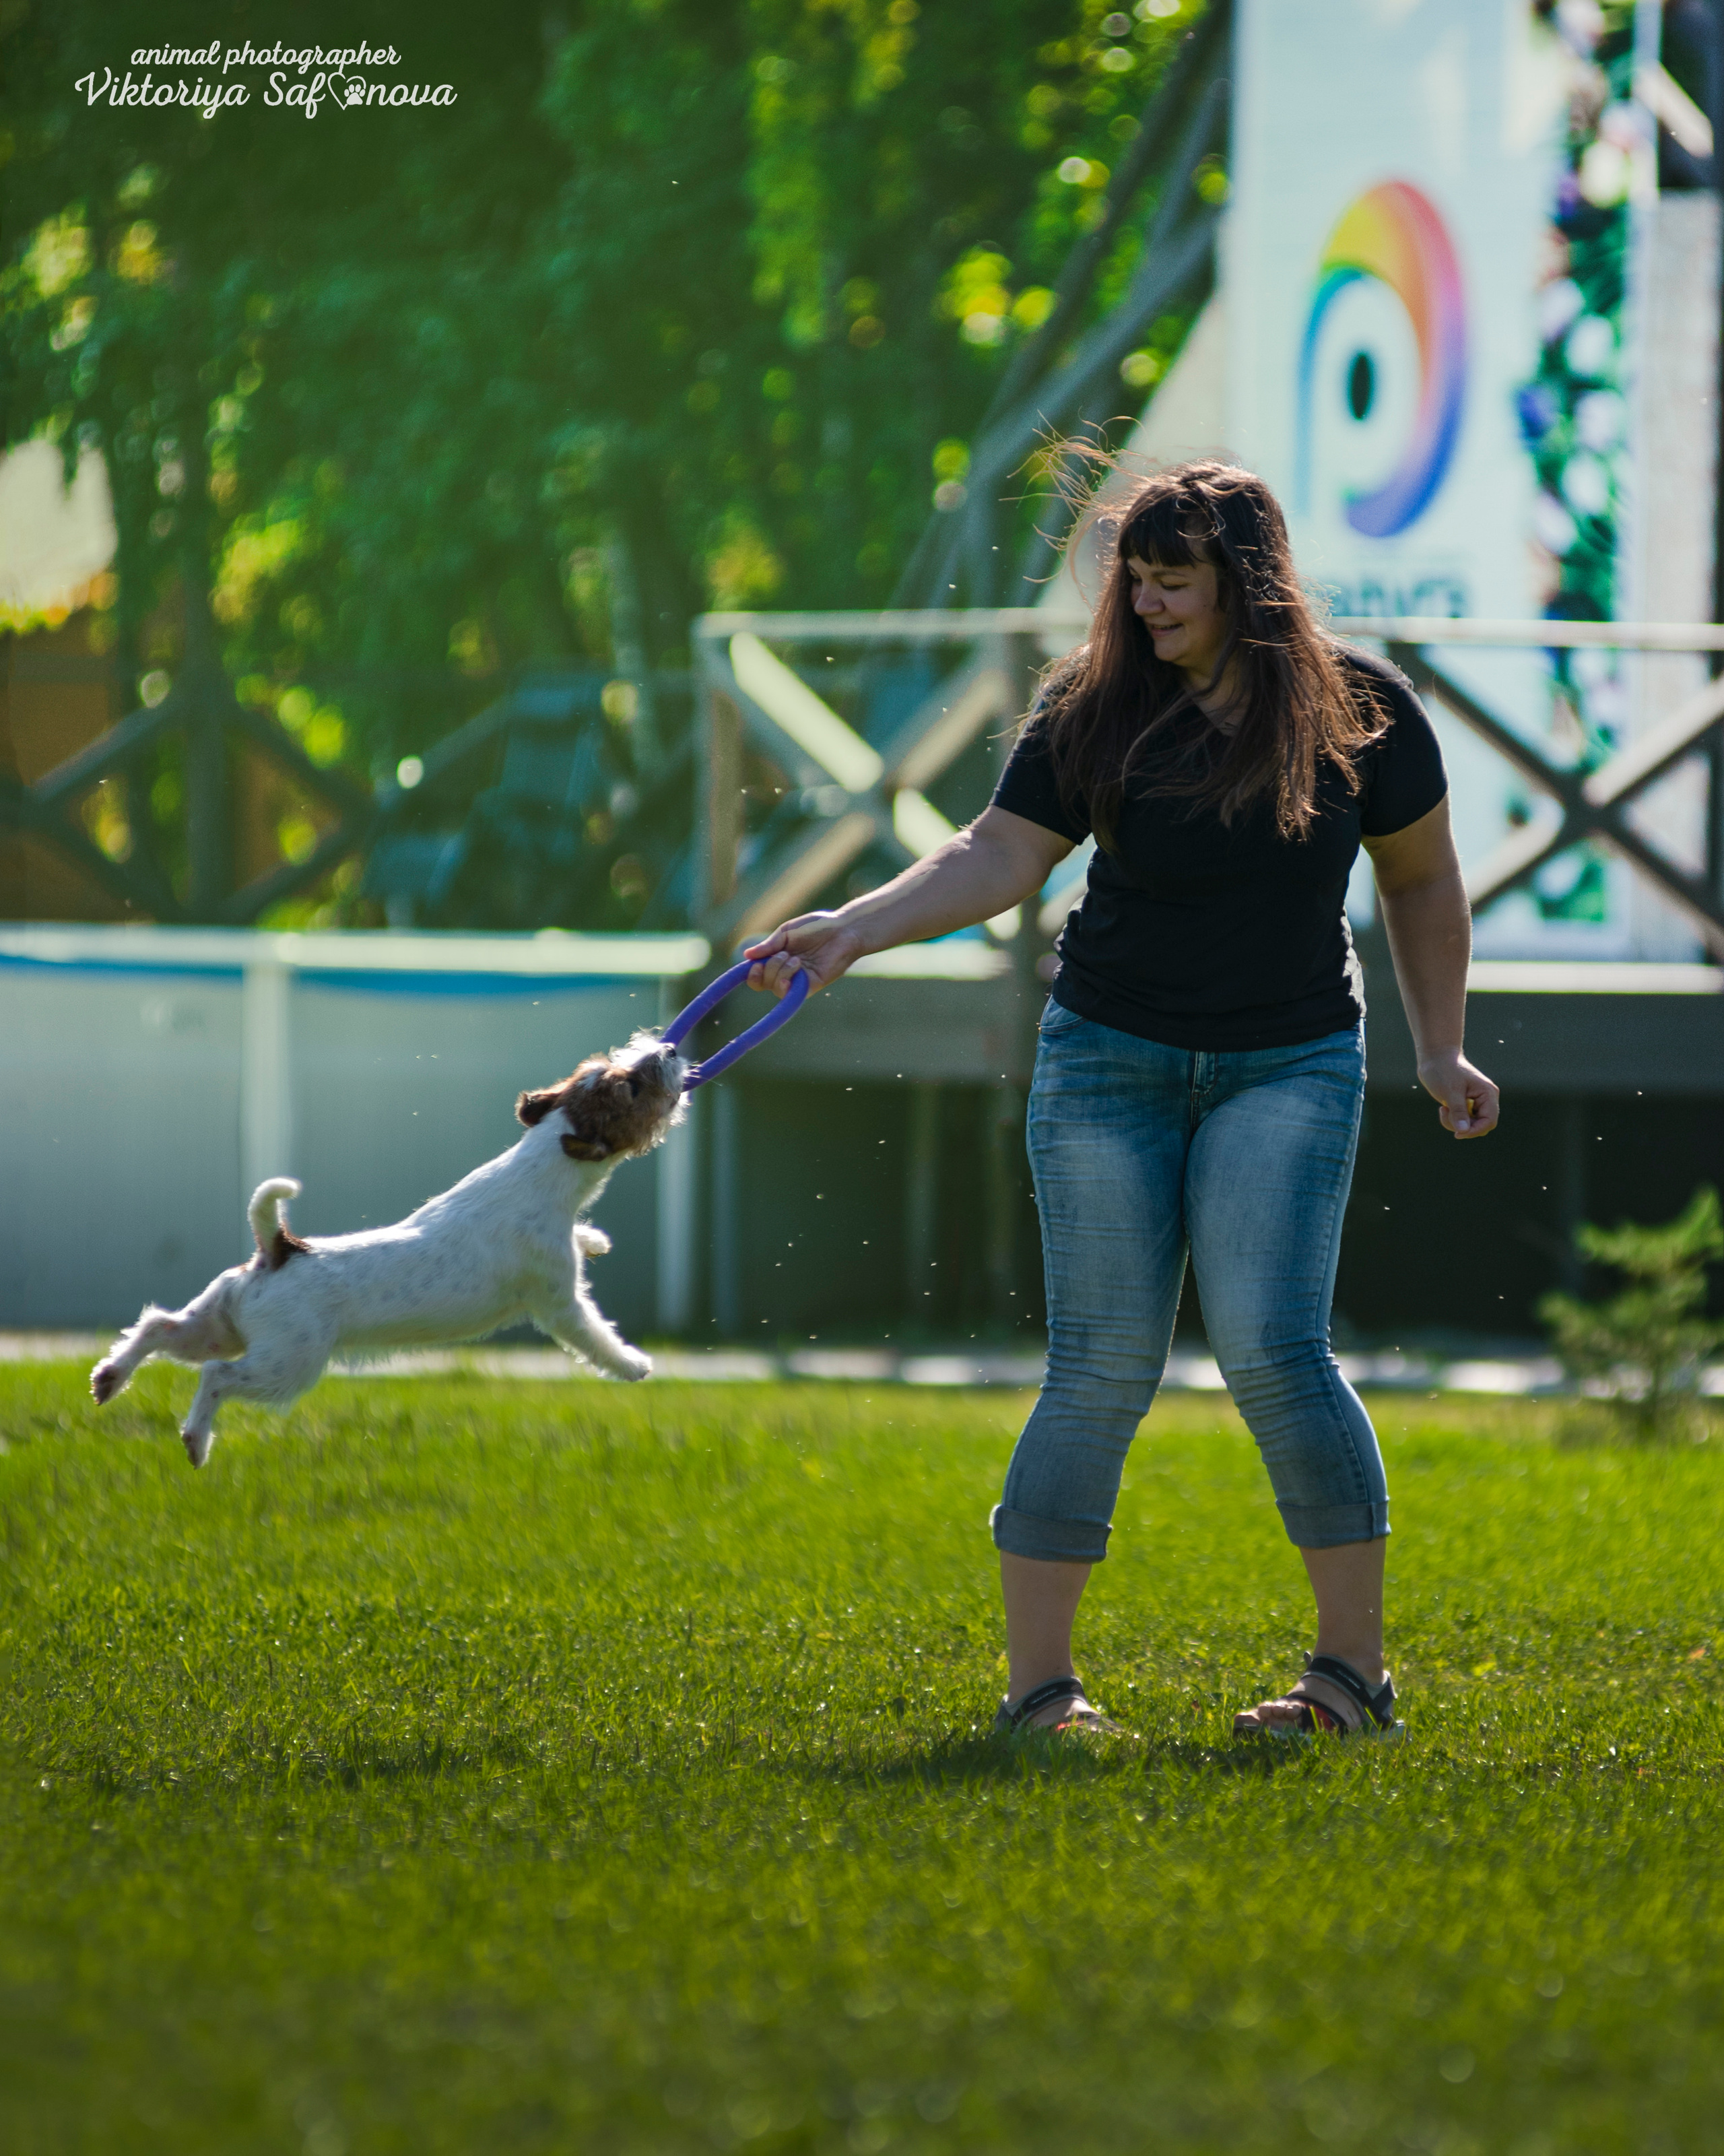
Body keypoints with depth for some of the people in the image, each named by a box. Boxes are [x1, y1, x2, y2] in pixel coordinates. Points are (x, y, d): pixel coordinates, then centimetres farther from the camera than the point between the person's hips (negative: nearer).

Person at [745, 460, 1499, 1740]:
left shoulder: (1358, 709, -2)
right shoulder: (1092, 709, -1)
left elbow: (1423, 880, 9)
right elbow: (998, 858, -5)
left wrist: (1443, 1054, 8)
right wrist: (853, 931, -18)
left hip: (1291, 1067, -1)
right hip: (1111, 1058, 1)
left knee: (1272, 1346, -16)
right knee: (1103, 1369, -4)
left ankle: (1357, 1667, -6)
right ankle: (1039, 1682, 0)